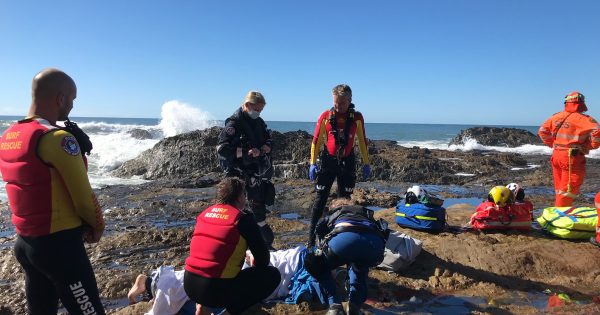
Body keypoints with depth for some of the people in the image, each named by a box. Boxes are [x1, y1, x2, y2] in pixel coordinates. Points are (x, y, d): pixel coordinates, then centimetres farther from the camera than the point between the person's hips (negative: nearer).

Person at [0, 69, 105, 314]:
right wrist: (97, 226, 4)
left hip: (25, 242, 9)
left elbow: (35, 190, 11)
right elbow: (83, 197, -15)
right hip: (58, 245, -9)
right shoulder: (58, 139, -19)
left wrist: (80, 224, 10)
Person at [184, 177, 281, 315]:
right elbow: (263, 258, -1)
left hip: (189, 285, 7)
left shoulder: (205, 213, 12)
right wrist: (255, 265, 23)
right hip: (216, 290, -7)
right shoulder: (243, 218, -6)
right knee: (273, 274, 6)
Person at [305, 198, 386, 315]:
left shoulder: (330, 217, 40)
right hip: (376, 242, 3)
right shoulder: (365, 213, 45)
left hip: (344, 238, -2)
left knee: (316, 265, 28)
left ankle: (335, 305, 15)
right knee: (360, 267, 39)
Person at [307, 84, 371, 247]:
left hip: (347, 162, 1)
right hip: (328, 160, -1)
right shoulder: (325, 116, -6)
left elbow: (362, 141, 6)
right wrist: (313, 163, -5)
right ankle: (311, 238, 5)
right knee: (320, 199, -1)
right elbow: (316, 140, -1)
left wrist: (366, 164, 8)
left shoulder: (357, 117, -3)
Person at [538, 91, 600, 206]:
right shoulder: (582, 118, -11)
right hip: (572, 157, -7)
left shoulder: (556, 116, 7)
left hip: (556, 155, 7)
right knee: (568, 189, 0)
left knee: (560, 188, 18)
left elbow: (542, 131, 14)